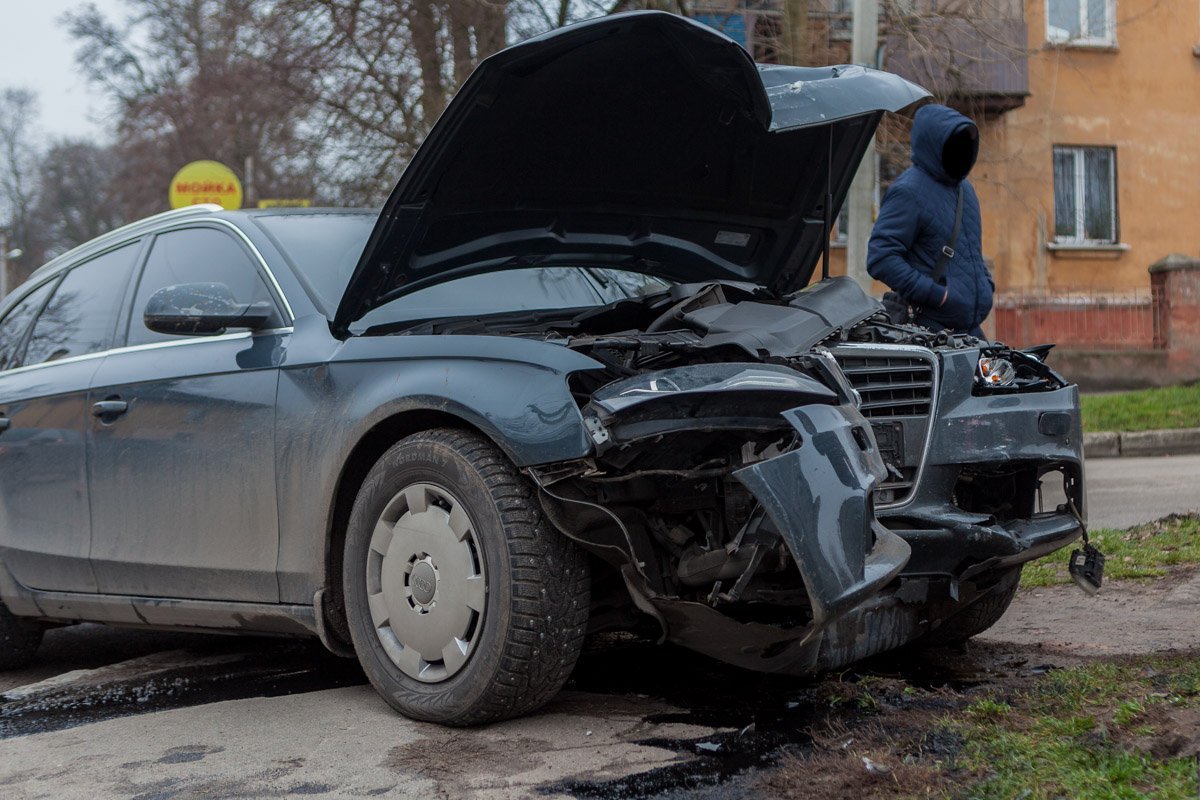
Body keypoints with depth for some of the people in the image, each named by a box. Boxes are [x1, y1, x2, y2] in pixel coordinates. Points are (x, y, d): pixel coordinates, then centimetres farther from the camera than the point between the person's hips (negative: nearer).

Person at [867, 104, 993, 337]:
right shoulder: (908, 191, -11)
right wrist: (935, 294, -20)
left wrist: (986, 285, 14)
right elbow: (879, 258, -19)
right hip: (933, 327, -9)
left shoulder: (965, 188, 19)